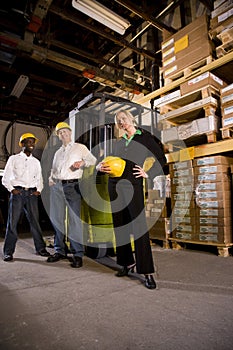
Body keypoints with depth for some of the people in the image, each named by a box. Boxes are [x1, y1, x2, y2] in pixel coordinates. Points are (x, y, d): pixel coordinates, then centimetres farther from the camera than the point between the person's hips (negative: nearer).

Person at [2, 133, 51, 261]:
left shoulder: (36, 162, 15)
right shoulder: (14, 159, 6)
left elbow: (39, 179, 18)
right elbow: (5, 178, 5)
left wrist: (38, 190, 2)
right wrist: (12, 189, -8)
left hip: (32, 193, 3)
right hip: (17, 193, -2)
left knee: (35, 221, 5)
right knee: (12, 222, 0)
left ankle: (40, 248, 14)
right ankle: (8, 252, 11)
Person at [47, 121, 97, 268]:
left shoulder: (80, 147, 11)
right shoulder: (58, 152, 26)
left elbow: (93, 160, 5)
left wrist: (83, 163, -15)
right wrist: (51, 179, 11)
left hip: (72, 185, -5)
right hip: (57, 186, 6)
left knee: (74, 220, -9)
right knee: (57, 219, 6)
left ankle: (78, 254, -3)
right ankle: (60, 250, 18)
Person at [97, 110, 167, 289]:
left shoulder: (145, 137, 5)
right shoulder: (119, 142, 18)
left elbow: (161, 159, 5)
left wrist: (148, 174, -6)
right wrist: (101, 166, 0)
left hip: (133, 185, -5)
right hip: (115, 185, 5)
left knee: (139, 227, -8)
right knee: (119, 226, 8)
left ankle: (147, 272, 2)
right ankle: (128, 263, 24)